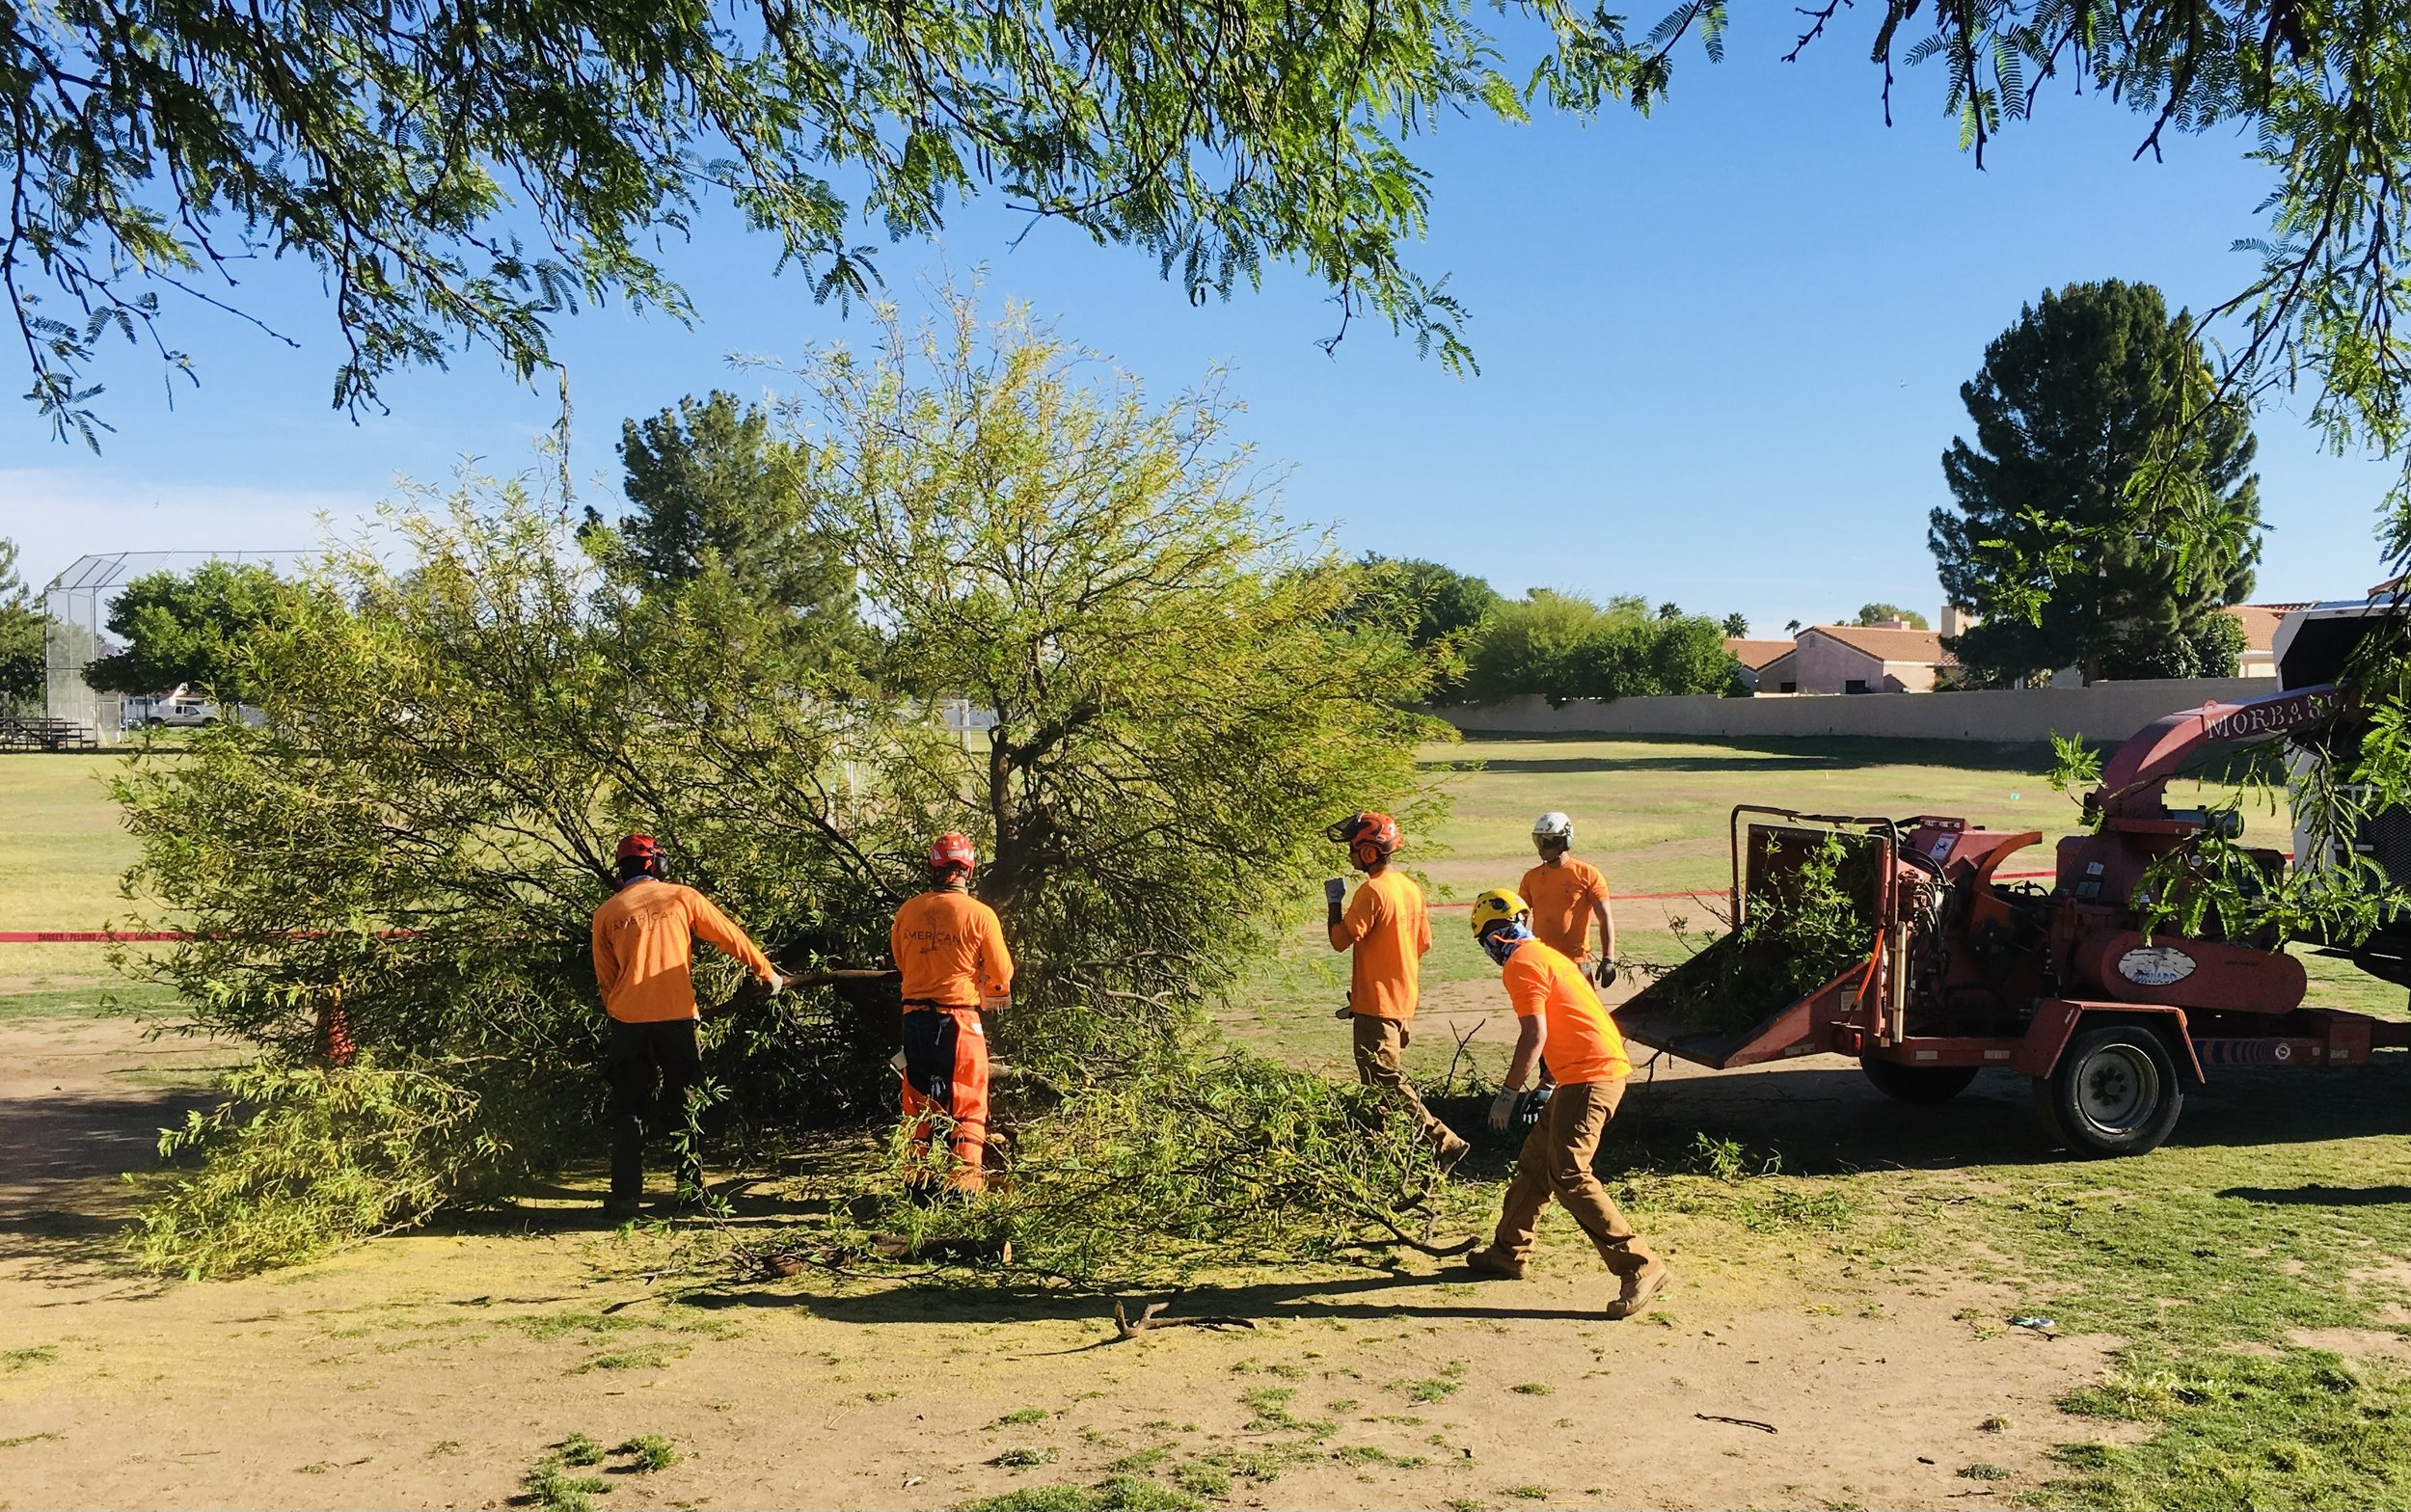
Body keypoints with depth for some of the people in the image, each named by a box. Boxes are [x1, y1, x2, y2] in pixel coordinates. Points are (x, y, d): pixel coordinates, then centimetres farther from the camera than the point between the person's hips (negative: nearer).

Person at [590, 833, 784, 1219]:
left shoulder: (606, 914, 5)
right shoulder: (683, 898, 2)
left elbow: (605, 980, 11)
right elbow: (731, 937, 6)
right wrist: (768, 973, 18)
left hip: (628, 1023, 0)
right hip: (678, 1019, 0)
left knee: (628, 1111, 8)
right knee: (684, 1106, 13)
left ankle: (625, 1195, 4)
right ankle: (691, 1187, 16)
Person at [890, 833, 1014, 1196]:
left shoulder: (907, 911, 0)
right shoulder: (979, 914, -10)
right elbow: (1001, 972, -1)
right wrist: (988, 996, 19)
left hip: (915, 1016, 4)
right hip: (959, 1017, -4)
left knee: (919, 1101, 14)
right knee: (967, 1104, 6)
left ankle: (920, 1178, 18)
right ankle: (965, 1177, 3)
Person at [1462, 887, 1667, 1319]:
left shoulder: (1521, 964, -10)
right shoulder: (1544, 954, 20)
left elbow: (1535, 1036, -18)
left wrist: (1508, 1093, -12)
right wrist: (1546, 1088, 28)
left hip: (1589, 1075, -10)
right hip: (1604, 1066, 10)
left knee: (1568, 1176, -12)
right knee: (1536, 1162, 17)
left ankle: (1639, 1266, -13)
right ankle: (1509, 1253, 28)